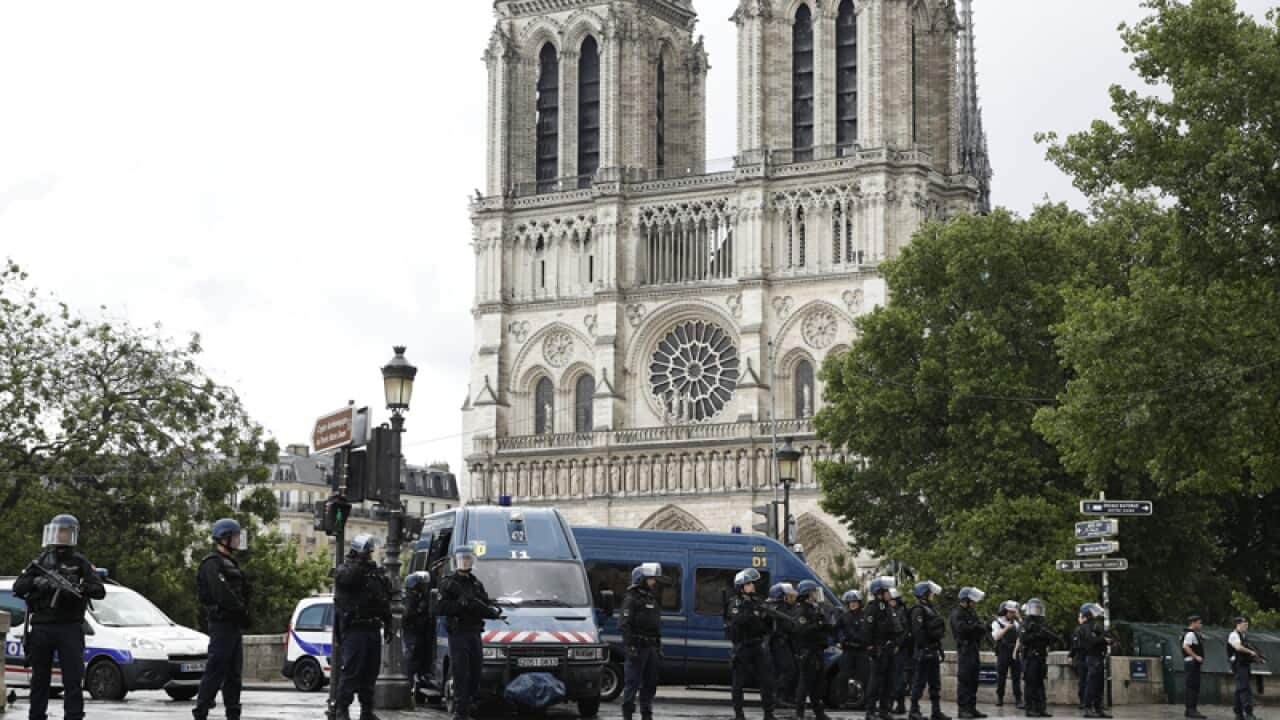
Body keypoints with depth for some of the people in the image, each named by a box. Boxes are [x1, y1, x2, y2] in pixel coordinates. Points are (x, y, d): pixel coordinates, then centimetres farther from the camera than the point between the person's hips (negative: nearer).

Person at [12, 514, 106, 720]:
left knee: (73, 678, -7)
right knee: (39, 678, 9)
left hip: (70, 628, -3)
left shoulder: (80, 563, 5)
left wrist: (78, 588, -23)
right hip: (41, 627, 3)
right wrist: (36, 582, -15)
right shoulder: (41, 561, 12)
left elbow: (100, 591, -4)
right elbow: (18, 587, 5)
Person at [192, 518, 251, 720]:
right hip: (221, 622, -10)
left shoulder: (230, 563, 20)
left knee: (234, 673, 11)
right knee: (215, 671, -9)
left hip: (234, 625, 10)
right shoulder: (212, 563, -11)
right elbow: (223, 594, -21)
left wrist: (243, 613, 6)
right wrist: (243, 612, -13)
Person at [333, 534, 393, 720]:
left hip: (372, 628, 7)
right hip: (354, 629, -7)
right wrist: (360, 561, -23)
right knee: (351, 670, -10)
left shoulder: (376, 572, 19)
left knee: (371, 671, 9)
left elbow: (385, 602, 23)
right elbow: (347, 578, -28)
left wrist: (388, 626, 19)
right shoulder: (346, 569, -1)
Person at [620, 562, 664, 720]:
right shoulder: (631, 599, -7)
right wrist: (630, 647, -22)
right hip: (637, 647, -8)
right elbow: (625, 624, -14)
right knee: (632, 683, -6)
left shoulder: (653, 600, 19)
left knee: (650, 684, 11)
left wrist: (659, 648, 19)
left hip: (651, 648, 8)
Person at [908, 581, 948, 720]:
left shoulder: (930, 610, 19)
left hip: (934, 651, 10)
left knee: (935, 683, 11)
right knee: (920, 681, -5)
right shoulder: (918, 610, -11)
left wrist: (938, 650, 20)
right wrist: (923, 648, -25)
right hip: (924, 651, -10)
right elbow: (918, 631, -21)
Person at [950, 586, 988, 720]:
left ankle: (972, 707, 12)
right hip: (964, 649, -9)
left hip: (973, 648, 9)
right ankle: (962, 708, -8)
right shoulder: (957, 613, -8)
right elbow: (962, 628, -24)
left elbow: (982, 628, 15)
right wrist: (977, 626, -13)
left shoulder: (972, 612, 18)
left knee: (973, 679, 9)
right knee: (964, 679, -9)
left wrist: (982, 627, -9)